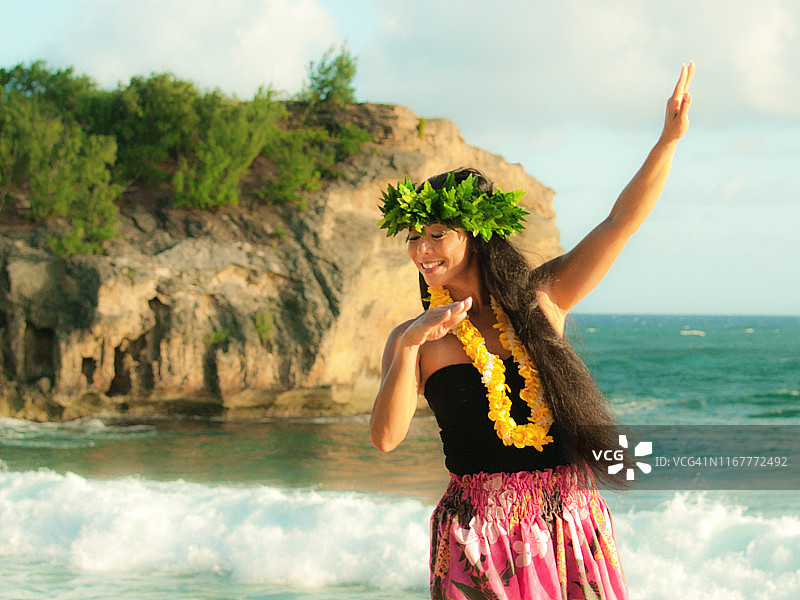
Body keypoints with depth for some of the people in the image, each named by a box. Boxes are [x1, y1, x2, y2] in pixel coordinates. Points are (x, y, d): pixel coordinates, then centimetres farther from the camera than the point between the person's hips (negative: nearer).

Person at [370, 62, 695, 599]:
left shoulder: (542, 297, 5)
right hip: (480, 530, -2)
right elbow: (385, 438, -11)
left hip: (571, 524, 2)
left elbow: (621, 222, 0)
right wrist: (412, 346, -22)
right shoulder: (412, 340, 1)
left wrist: (670, 138, -9)